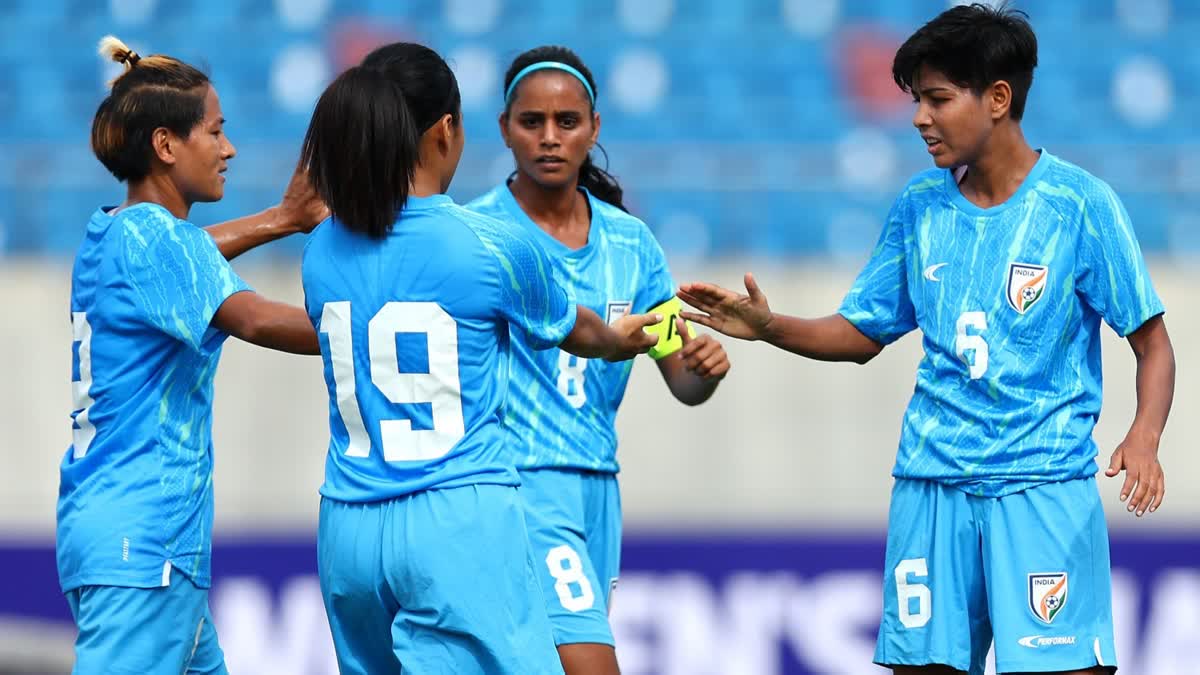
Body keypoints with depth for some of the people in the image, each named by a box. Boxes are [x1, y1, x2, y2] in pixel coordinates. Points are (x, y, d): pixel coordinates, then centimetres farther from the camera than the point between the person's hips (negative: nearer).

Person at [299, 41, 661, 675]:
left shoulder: (321, 251, 6)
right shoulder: (494, 247, -6)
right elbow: (575, 333, 15)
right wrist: (620, 339, 40)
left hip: (347, 528, 5)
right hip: (460, 525, -5)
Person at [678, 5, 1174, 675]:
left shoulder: (1080, 204, -7)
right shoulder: (920, 207, 7)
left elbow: (1152, 344, -4)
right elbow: (862, 335, 16)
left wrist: (1144, 438, -22)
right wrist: (769, 326, -1)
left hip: (1045, 487, -4)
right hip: (932, 488, 4)